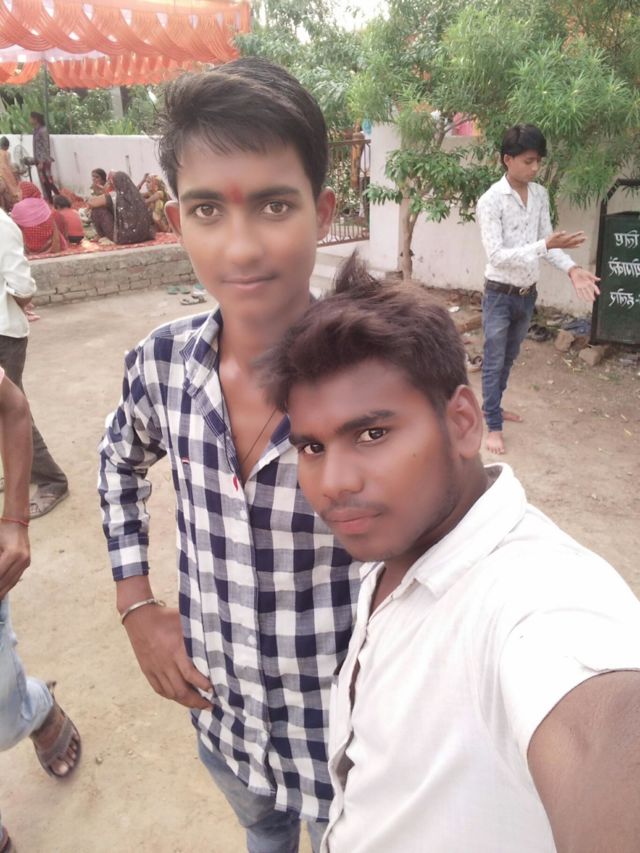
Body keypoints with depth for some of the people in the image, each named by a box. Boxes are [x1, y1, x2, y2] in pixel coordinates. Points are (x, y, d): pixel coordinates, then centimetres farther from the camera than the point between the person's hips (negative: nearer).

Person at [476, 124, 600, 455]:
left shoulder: (540, 195, 2)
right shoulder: (490, 201, -18)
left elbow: (548, 240, 6)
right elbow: (496, 255, -24)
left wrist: (571, 269, -12)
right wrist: (545, 245, -31)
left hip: (528, 293, 6)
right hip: (500, 294, -6)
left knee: (509, 359, 20)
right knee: (494, 362, 4)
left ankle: (493, 406, 38)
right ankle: (493, 425, 16)